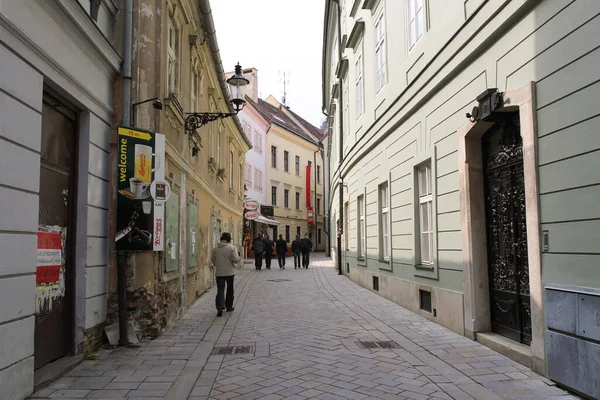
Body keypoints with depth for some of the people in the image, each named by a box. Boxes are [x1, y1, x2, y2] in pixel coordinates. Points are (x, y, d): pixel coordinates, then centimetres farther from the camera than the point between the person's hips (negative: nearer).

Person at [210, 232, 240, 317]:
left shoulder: (215, 248, 2)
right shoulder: (232, 248, -10)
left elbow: (212, 260, 9)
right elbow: (236, 259, -17)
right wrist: (235, 264, 5)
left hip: (219, 272, 2)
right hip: (229, 272, -2)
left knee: (220, 290, 1)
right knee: (230, 290, 14)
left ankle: (219, 307, -14)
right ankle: (229, 306, 23)